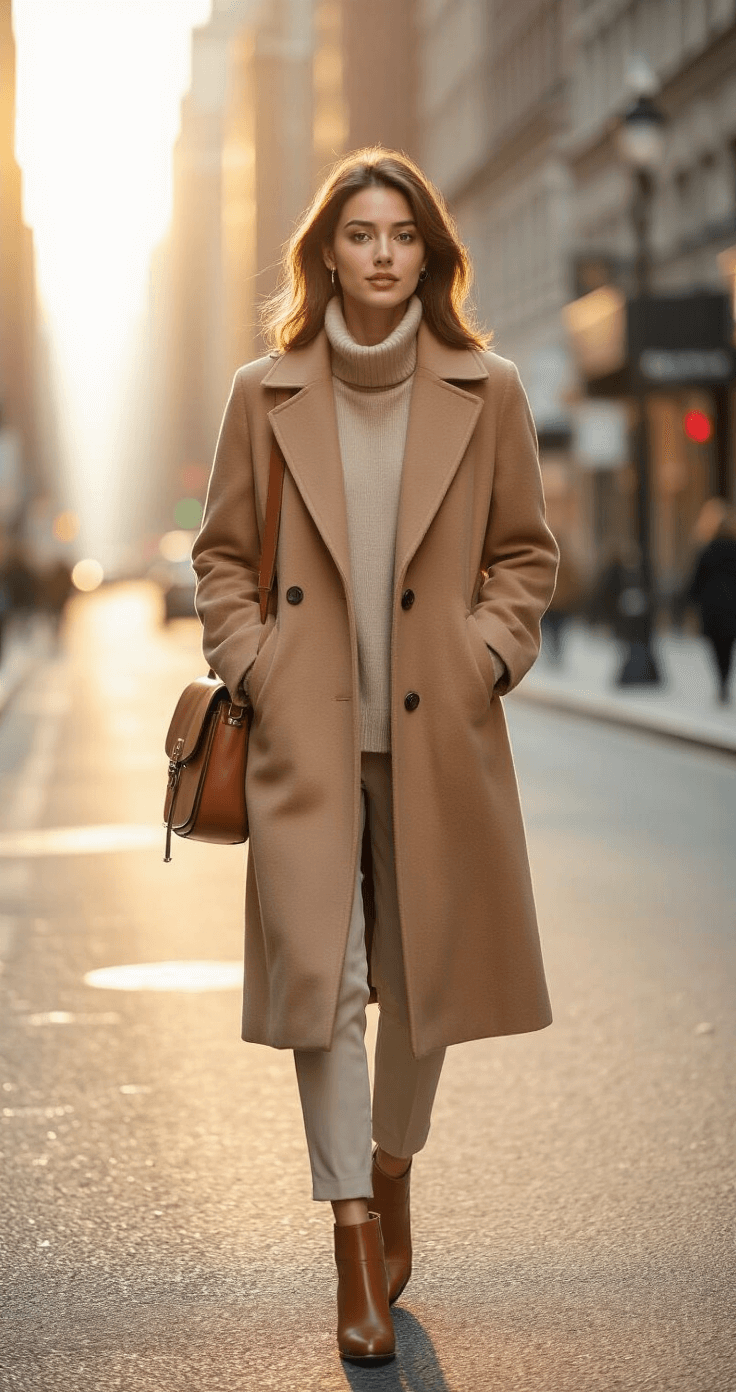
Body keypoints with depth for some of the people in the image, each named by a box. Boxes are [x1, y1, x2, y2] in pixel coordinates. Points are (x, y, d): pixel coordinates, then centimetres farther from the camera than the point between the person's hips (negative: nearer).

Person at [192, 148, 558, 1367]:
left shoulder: (488, 393, 3)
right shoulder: (266, 394, 3)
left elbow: (527, 555, 9)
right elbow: (222, 556, 10)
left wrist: (485, 658, -3)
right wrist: (252, 665, -1)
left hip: (438, 731, 1)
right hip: (307, 730, -1)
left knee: (427, 970, 9)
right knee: (319, 971, -8)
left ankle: (394, 1175, 34)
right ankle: (355, 1242, 1)